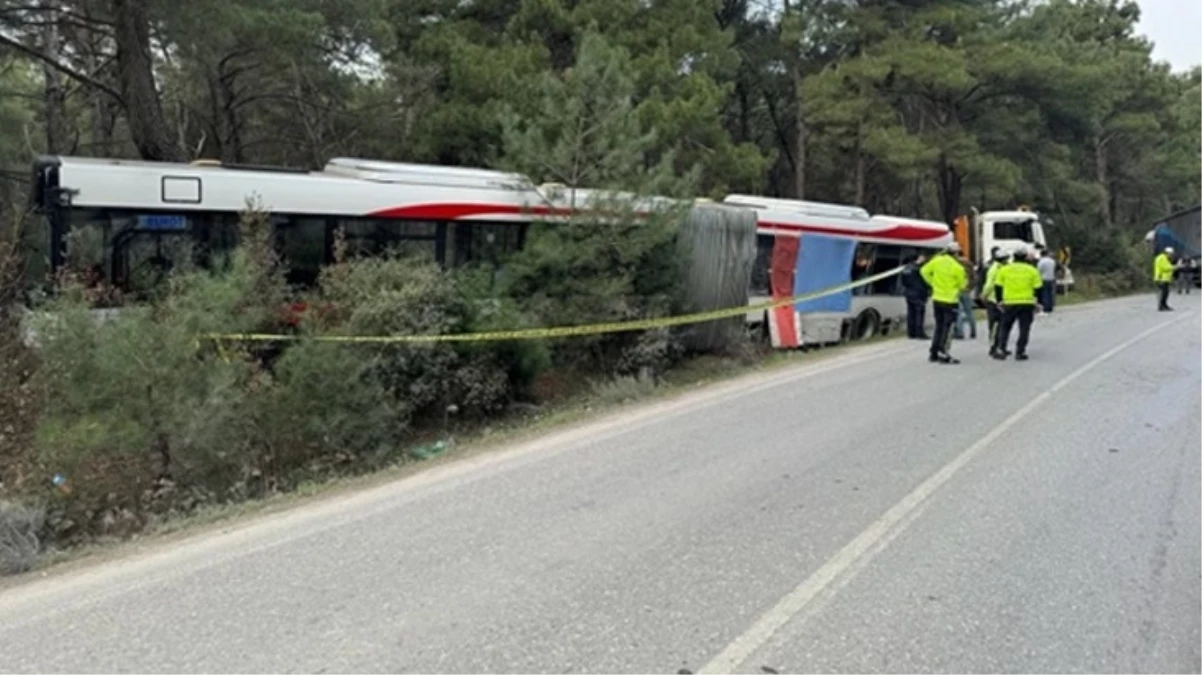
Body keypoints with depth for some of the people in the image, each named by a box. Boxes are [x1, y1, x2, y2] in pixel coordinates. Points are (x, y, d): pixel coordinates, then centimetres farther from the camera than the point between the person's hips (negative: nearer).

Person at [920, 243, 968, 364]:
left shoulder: (937, 261, -3)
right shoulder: (957, 267, -15)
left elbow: (924, 271, 6)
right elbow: (962, 285, -4)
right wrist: (966, 281, 17)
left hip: (937, 298, 6)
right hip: (950, 300, -6)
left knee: (939, 326, 16)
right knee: (948, 327, 0)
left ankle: (934, 353, 17)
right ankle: (943, 354, -4)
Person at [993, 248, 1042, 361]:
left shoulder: (1004, 270, 6)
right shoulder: (1032, 270, 4)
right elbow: (1038, 288, 3)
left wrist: (999, 301, 12)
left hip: (1009, 303, 1)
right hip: (1027, 303, -1)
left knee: (1005, 327, 12)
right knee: (1024, 329, 6)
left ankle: (1001, 350, 5)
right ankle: (1020, 352, 2)